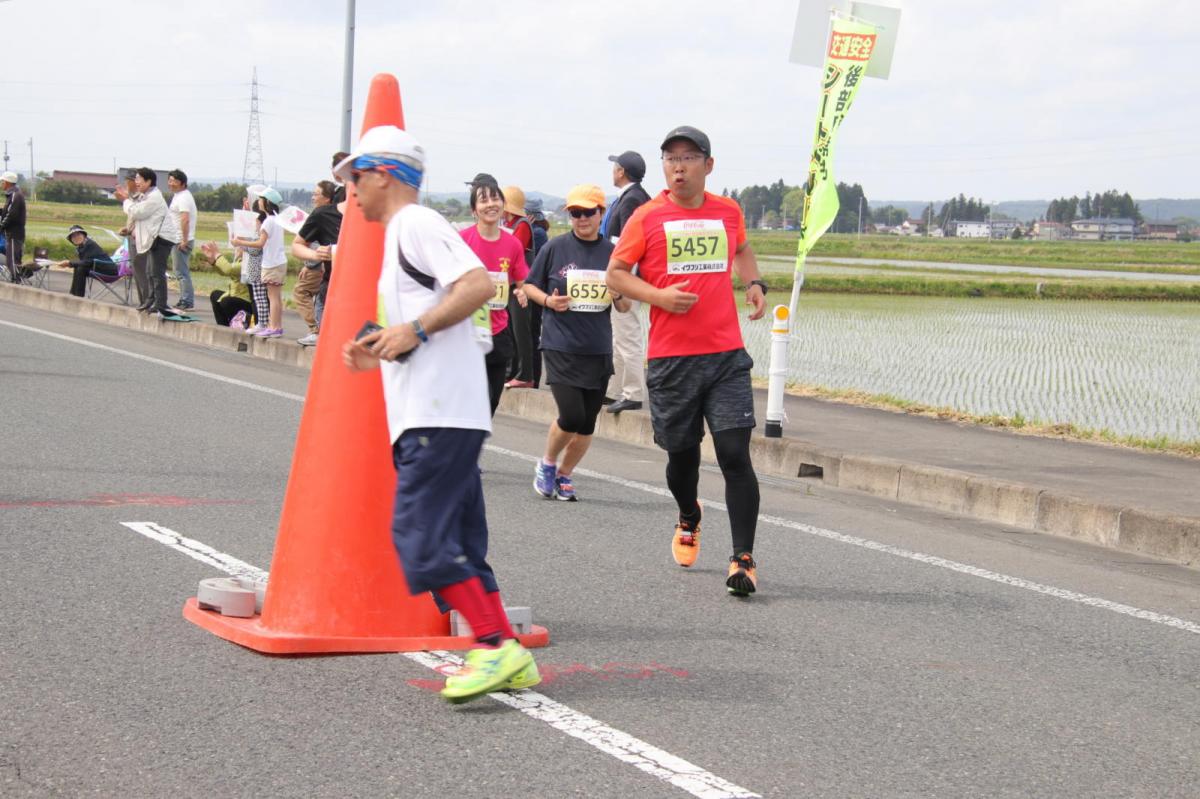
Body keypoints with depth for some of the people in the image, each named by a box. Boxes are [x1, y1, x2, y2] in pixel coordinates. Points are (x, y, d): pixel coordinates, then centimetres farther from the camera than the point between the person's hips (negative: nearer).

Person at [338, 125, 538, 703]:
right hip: (428, 413, 11)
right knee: (459, 542, 8)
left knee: (420, 536, -15)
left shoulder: (417, 223, -5)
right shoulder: (399, 235, 26)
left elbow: (479, 284, -20)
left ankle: (496, 647, -16)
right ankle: (507, 657, 8)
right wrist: (379, 354, 18)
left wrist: (415, 330, -21)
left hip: (440, 413, -11)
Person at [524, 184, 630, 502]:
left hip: (599, 349, 3)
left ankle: (564, 475, 27)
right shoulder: (555, 248, -1)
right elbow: (530, 285, 8)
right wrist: (548, 300, -11)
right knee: (571, 416, -14)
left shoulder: (613, 253, 6)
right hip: (560, 346, -3)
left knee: (587, 423, 7)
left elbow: (624, 307, 13)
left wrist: (620, 297, -9)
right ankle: (547, 463, 12)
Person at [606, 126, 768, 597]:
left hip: (726, 354, 1)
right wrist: (659, 296, -13)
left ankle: (743, 559, -9)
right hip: (671, 357, -1)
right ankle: (689, 519, 44)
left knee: (735, 453, -11)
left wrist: (754, 283, 10)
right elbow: (616, 274, 3)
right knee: (682, 453, 12)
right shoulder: (647, 218, 0)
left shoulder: (728, 212, 8)